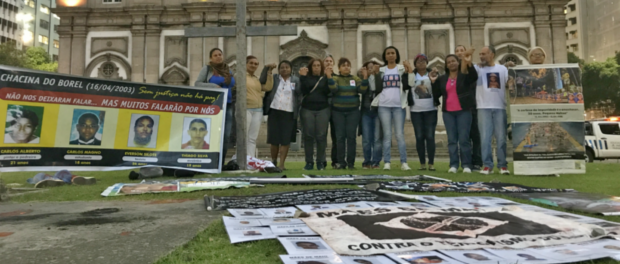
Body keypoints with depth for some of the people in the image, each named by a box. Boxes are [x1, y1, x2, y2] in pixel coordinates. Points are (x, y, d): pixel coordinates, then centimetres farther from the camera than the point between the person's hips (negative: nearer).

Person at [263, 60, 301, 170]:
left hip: (289, 114, -1)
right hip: (274, 112, 1)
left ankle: (282, 164, 4)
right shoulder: (273, 78, 9)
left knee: (286, 140, -2)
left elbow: (300, 93, -4)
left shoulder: (296, 80, 8)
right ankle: (273, 161, 22)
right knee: (274, 139, 5)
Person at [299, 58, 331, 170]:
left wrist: (328, 77, -11)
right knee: (308, 136, -2)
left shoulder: (325, 78, 11)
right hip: (307, 109, 0)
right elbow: (302, 91, -5)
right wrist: (302, 77, -11)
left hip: (323, 110, 0)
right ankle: (309, 162, 4)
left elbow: (328, 92, -4)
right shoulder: (306, 78, 11)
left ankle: (321, 162, 5)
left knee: (321, 136, -4)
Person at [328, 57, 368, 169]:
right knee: (340, 136, -2)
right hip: (338, 112, -1)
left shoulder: (355, 79, 9)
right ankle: (341, 162, 5)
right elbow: (333, 89, -15)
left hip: (353, 111, 1)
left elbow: (362, 90, -5)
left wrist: (365, 77, -15)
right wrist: (329, 76, -23)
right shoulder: (335, 78, 4)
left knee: (351, 136, -3)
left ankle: (351, 162, 5)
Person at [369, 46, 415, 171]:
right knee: (387, 135, 0)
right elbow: (374, 88, 6)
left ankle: (404, 163, -1)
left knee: (400, 135, -3)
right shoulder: (380, 71, 14)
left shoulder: (403, 69, 10)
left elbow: (411, 83, -4)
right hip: (383, 106, 1)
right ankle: (387, 162, 2)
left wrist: (410, 69, -9)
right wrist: (373, 74, -2)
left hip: (398, 106, -1)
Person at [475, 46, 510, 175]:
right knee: (485, 138, -3)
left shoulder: (502, 69, 12)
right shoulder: (477, 69, 11)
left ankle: (503, 165, 12)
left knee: (501, 138, 4)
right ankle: (487, 165, 2)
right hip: (483, 108, 0)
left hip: (500, 107, 1)